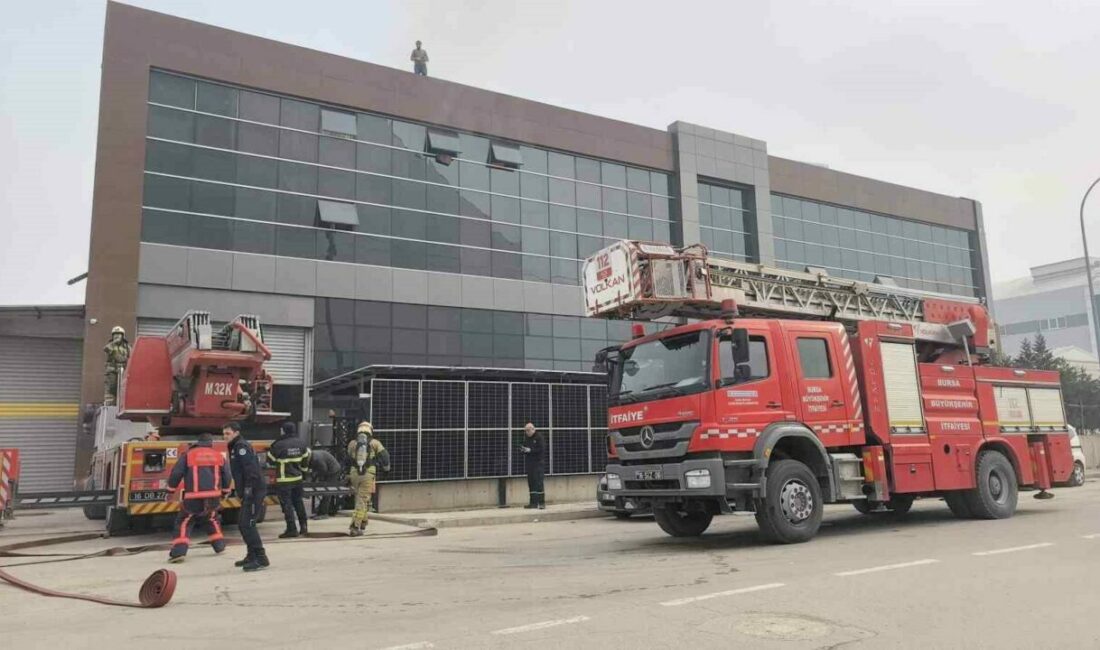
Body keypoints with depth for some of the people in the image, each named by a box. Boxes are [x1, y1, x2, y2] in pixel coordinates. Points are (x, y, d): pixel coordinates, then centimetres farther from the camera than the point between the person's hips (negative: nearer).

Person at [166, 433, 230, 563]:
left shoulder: (188, 455, 2)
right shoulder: (219, 456, 10)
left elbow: (176, 473, -1)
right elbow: (226, 476, 15)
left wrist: (171, 491, 12)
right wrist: (224, 492, 30)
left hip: (194, 497, -3)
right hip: (213, 496, 3)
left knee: (184, 522, 8)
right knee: (211, 519, 26)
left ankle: (178, 552, -6)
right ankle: (220, 546, 28)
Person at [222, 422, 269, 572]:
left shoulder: (241, 446, -11)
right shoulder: (235, 447, 21)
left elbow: (251, 469, -22)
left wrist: (248, 488, -25)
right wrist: (241, 491, 21)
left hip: (254, 490, -10)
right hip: (249, 492, 10)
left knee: (247, 524, -13)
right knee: (242, 523, 16)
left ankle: (261, 559, -12)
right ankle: (252, 555, 25)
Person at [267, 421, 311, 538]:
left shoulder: (279, 445, -17)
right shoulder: (301, 443, 1)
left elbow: (270, 460, -5)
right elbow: (305, 459, 13)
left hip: (284, 479, -6)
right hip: (298, 478, 6)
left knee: (287, 504, 0)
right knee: (298, 502, 18)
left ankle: (292, 529, 0)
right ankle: (304, 527, 21)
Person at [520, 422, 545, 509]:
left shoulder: (539, 437, -8)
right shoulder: (526, 437, 13)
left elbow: (542, 449, -16)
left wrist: (530, 450, -19)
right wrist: (523, 449, -2)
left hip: (537, 463, -7)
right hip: (529, 462, 7)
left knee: (538, 482, -8)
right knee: (531, 482, 7)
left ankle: (542, 502, -4)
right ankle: (533, 502, 12)